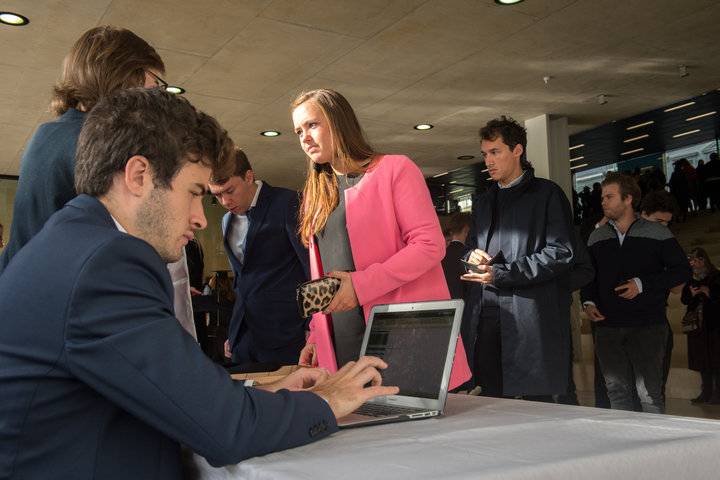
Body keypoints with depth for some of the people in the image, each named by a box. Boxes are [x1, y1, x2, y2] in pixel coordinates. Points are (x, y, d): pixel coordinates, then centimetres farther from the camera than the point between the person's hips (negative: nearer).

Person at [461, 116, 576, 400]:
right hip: (485, 318, 6)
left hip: (530, 320, -6)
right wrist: (472, 257, 2)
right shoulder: (484, 202, 23)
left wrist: (501, 274, -14)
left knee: (536, 401, -2)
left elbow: (561, 253, -9)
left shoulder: (547, 194, 1)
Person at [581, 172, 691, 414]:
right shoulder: (596, 237, 12)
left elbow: (682, 270, -1)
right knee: (616, 391, 9)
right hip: (607, 326, 4)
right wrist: (588, 301, 2)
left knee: (649, 392, -3)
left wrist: (643, 284, -12)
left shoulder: (655, 232, 1)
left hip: (648, 324, -4)